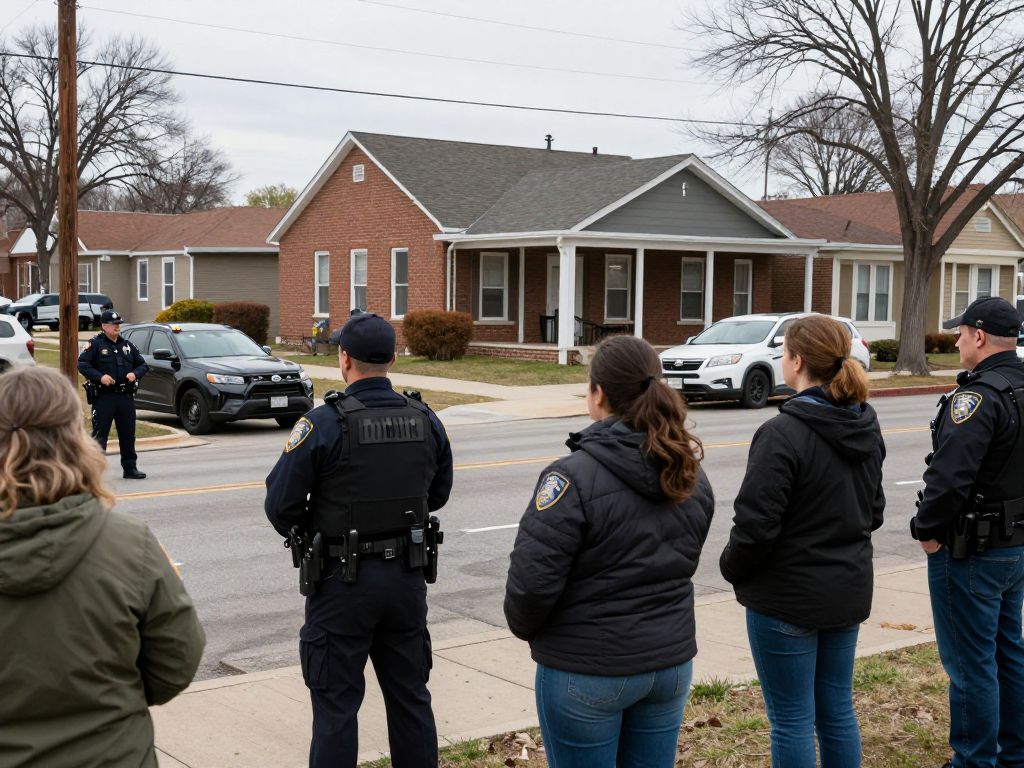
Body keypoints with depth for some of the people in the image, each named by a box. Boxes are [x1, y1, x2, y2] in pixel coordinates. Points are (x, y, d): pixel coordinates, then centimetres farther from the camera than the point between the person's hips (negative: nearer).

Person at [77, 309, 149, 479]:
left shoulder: (127, 345, 16)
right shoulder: (95, 344, 0)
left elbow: (143, 365, 19)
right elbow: (82, 364, -9)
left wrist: (135, 374, -3)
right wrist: (100, 377, -21)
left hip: (126, 396, 5)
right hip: (103, 397, -5)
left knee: (128, 434, 9)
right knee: (99, 435, -5)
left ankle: (130, 468, 18)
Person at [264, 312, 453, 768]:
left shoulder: (324, 423, -17)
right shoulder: (425, 421, -1)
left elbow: (280, 504, -12)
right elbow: (437, 494, 11)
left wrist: (303, 536, 8)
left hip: (342, 580, -4)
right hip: (407, 576, 5)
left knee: (336, 705, 5)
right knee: (410, 696, 16)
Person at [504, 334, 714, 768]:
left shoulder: (575, 476, -20)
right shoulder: (690, 476, 3)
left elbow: (532, 581, -21)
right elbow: (683, 562, 11)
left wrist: (524, 627, -1)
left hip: (587, 673, -6)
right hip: (671, 662, 6)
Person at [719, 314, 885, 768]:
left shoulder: (783, 433, -22)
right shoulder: (867, 428, 4)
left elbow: (755, 525, -21)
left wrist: (732, 568, -4)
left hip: (788, 598, -7)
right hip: (849, 590, 8)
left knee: (792, 721, 4)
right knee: (837, 710, 17)